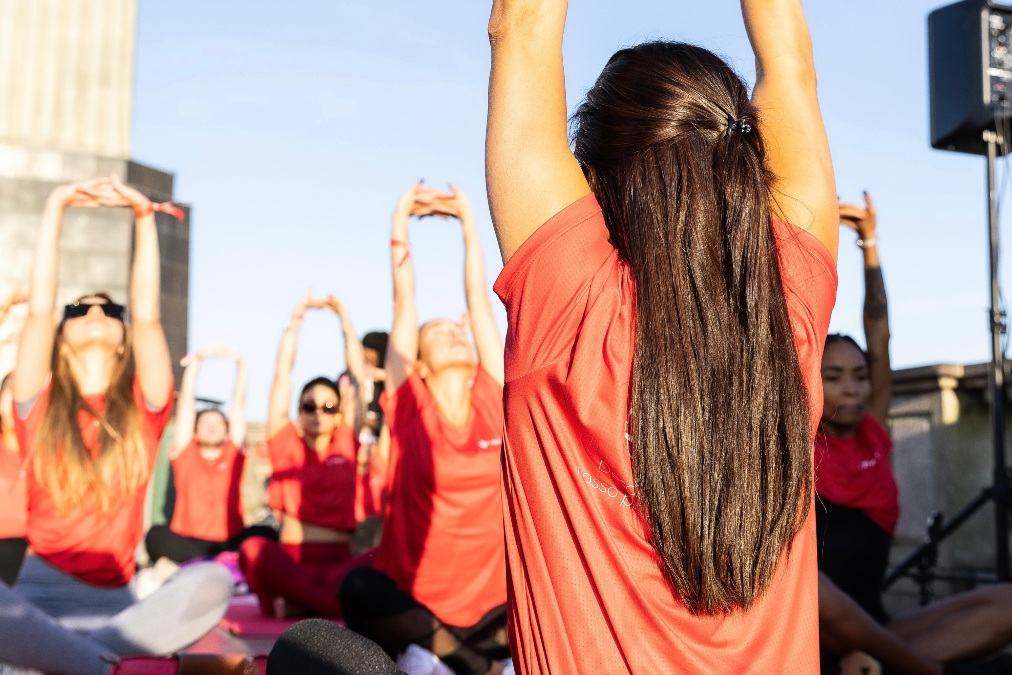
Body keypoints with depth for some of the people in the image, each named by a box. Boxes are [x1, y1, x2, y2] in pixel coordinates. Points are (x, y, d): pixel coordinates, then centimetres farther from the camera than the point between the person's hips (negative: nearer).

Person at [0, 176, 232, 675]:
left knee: (213, 581, -31)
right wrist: (56, 208, -1)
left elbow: (148, 315, 0)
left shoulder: (141, 410, 9)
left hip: (115, 603, 2)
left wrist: (143, 215, -1)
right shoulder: (41, 405, 9)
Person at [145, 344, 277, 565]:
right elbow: (186, 403, 7)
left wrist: (241, 364, 3)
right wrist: (195, 363, -1)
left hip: (229, 541, 1)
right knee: (156, 535, -29)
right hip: (187, 541, -1)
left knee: (266, 534, -26)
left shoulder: (235, 452, 14)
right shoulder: (185, 451, 12)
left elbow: (238, 402, 9)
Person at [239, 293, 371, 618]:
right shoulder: (287, 444, 12)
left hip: (340, 559, 1)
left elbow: (357, 378, 16)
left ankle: (296, 600, -30)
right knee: (253, 548, -34)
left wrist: (345, 320, 19)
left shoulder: (346, 445, 15)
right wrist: (297, 318, 15)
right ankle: (344, 603, -35)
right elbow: (282, 375, 11)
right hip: (290, 559, -1)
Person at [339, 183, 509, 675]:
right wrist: (400, 226, 5)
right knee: (360, 587, -32)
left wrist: (469, 224, 13)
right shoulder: (409, 405, 0)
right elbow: (404, 303, -1)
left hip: (494, 605, 2)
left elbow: (479, 301, 7)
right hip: (413, 599, -2)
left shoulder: (495, 400, 4)